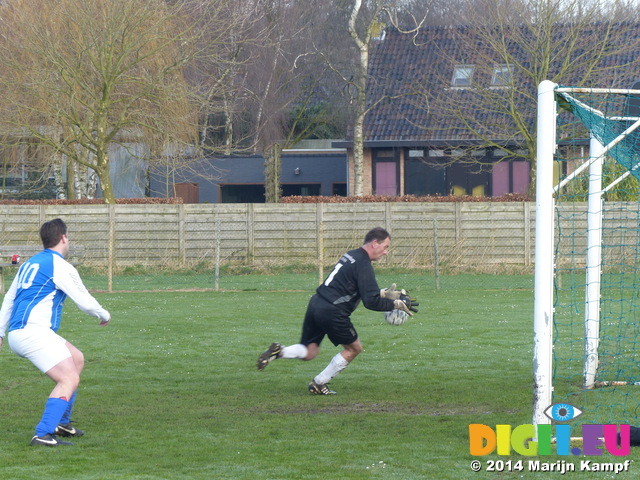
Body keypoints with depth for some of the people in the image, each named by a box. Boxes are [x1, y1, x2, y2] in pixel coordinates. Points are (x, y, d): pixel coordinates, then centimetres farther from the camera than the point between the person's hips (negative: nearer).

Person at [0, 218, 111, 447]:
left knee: (77, 359, 22)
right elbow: (85, 302, -5)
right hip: (33, 332, -9)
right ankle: (43, 434, -28)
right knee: (69, 379, -16)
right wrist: (104, 315, 14)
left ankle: (62, 422, 22)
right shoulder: (60, 266, -5)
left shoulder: (29, 264, 21)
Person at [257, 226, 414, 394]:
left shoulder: (351, 255, 18)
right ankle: (319, 384, 14)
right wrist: (395, 304, -7)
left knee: (309, 352, 17)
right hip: (332, 312, -8)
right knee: (354, 348, 13)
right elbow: (371, 302, -17)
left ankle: (279, 351, -11)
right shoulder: (364, 265, -11)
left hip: (316, 304, 8)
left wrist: (383, 293, 26)